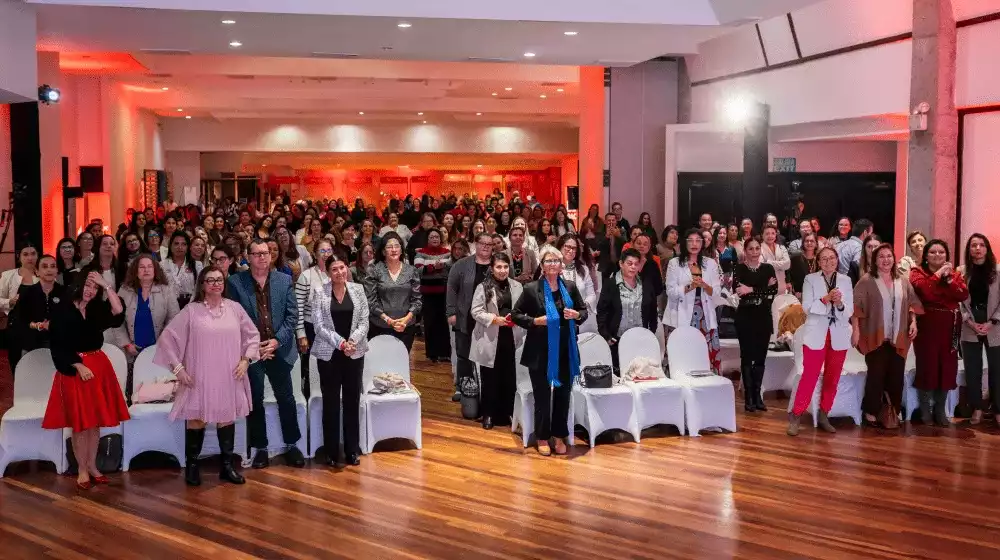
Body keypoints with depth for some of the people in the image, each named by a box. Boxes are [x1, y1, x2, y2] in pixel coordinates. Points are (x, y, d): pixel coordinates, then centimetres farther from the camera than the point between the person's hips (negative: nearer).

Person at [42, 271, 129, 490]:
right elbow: (59, 346, -8)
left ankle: (92, 466, 20)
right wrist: (79, 366, -15)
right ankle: (82, 469, 11)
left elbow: (118, 313, -12)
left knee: (96, 420, 9)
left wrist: (107, 285, -15)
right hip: (73, 369, -4)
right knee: (80, 422, 1)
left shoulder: (98, 308, 7)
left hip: (99, 366, 4)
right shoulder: (62, 310, -6)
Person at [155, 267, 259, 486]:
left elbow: (253, 335, 11)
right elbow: (167, 338, -4)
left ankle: (227, 465, 19)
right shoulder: (191, 310, -6)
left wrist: (245, 359, 0)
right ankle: (192, 466, 17)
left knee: (227, 417, 9)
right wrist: (177, 367, -7)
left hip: (229, 377, 2)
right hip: (199, 377, -2)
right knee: (196, 419, 4)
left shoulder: (235, 308, 2)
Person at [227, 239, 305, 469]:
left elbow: (292, 314, 2)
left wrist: (277, 340, -10)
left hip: (279, 349, 1)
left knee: (286, 398, 6)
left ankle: (291, 445, 18)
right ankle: (260, 449, 17)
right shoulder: (236, 282, -1)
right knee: (255, 401, 7)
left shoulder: (284, 280, 4)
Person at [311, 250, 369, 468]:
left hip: (355, 353, 2)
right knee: (331, 403, 4)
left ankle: (352, 450, 16)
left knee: (353, 402, 7)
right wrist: (340, 343, -16)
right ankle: (332, 452, 12)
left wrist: (353, 341, -15)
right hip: (329, 353, -2)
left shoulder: (358, 289, 3)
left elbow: (364, 322, 2)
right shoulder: (319, 291, -4)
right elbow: (319, 325, -7)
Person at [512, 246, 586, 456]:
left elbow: (584, 311, 13)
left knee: (563, 394, 10)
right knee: (542, 396, 6)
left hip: (565, 351, 3)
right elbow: (515, 314, -2)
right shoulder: (531, 289, -6)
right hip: (540, 352, -3)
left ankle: (560, 436, 23)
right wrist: (534, 321, -16)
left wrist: (576, 315, -9)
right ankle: (542, 438, 19)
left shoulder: (570, 287, 4)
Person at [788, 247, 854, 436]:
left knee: (832, 378, 9)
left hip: (839, 335, 3)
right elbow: (806, 307, -9)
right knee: (809, 376, -7)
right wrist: (826, 299, -22)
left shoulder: (845, 280, 6)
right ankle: (795, 416, -1)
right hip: (816, 334, -3)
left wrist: (839, 303, -18)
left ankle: (823, 416, 20)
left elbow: (849, 311, 2)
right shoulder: (810, 279, -1)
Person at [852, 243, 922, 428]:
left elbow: (912, 304, 16)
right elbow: (856, 306, -8)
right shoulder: (866, 280, -4)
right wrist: (856, 330, -13)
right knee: (876, 375, -2)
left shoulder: (903, 282, 10)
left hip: (898, 338, 4)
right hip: (875, 337, -4)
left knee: (896, 376, 6)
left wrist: (913, 322, 3)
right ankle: (871, 411, 9)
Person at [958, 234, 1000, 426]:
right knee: (972, 370, 5)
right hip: (970, 329, 1)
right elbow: (958, 301, 1)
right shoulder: (961, 272, 2)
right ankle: (976, 409, 16)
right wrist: (970, 322, -8)